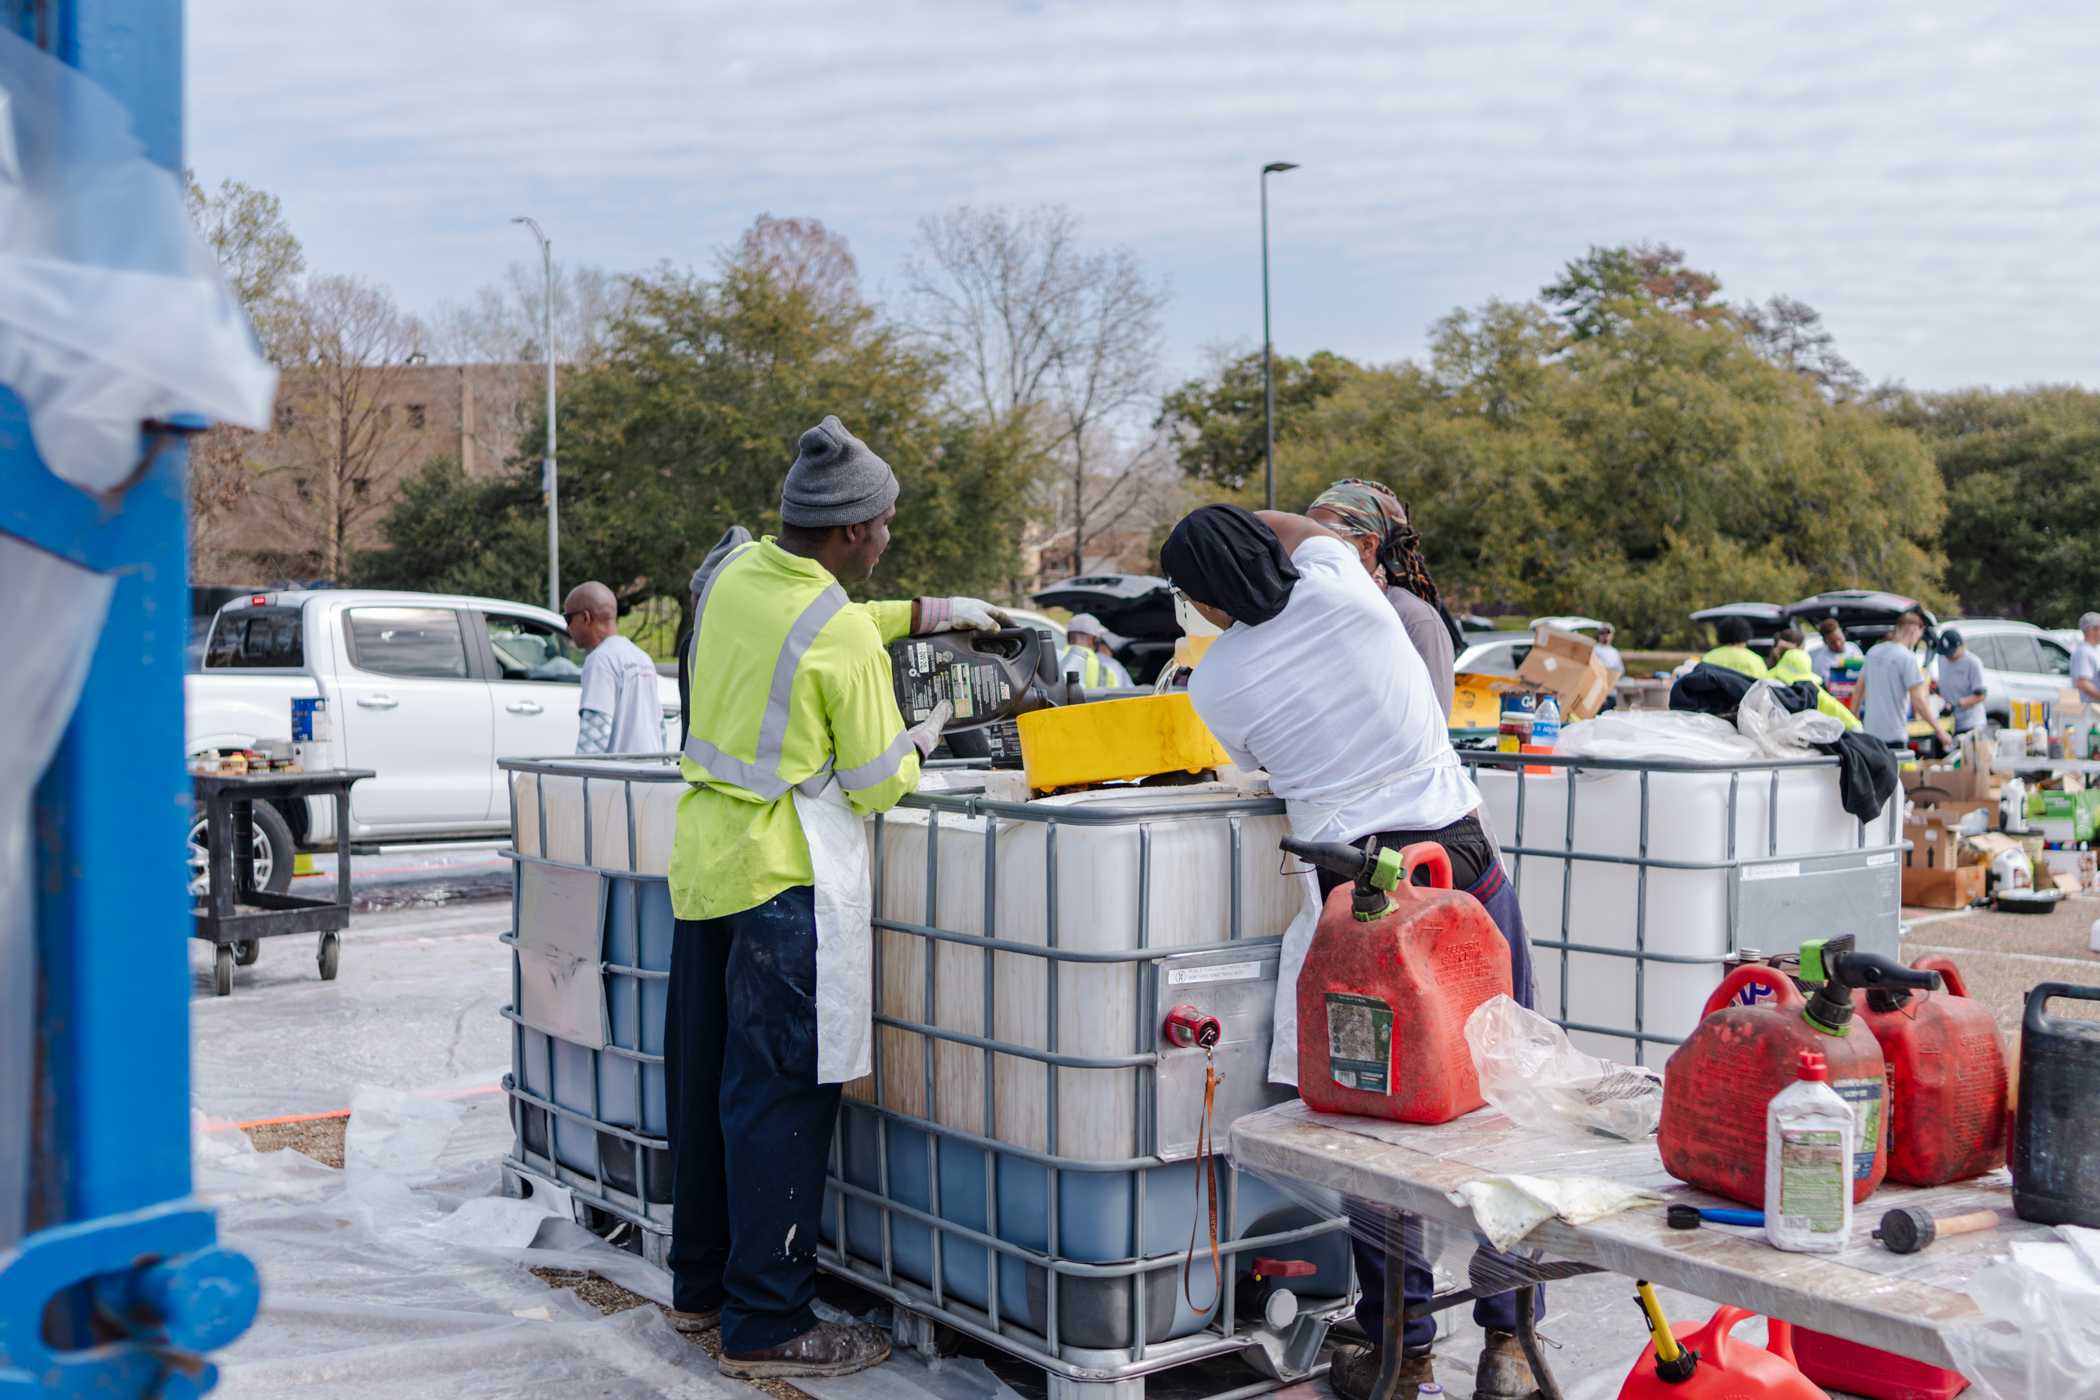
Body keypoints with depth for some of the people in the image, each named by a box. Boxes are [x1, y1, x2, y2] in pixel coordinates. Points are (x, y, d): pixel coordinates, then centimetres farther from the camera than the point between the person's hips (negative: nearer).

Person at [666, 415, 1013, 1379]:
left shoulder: (737, 573, 4)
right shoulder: (844, 635, -17)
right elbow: (874, 787, -10)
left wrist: (925, 614, 23)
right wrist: (917, 742, 10)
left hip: (701, 856, 8)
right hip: (781, 879, -8)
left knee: (704, 1079, 16)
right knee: (781, 1096, -1)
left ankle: (699, 1285, 29)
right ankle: (767, 1324, 5)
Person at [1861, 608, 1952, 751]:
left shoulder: (1873, 651, 10)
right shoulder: (1907, 657, -11)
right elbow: (1918, 701, -15)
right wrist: (1939, 730, -8)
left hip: (1870, 729, 7)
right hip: (1893, 734, -7)